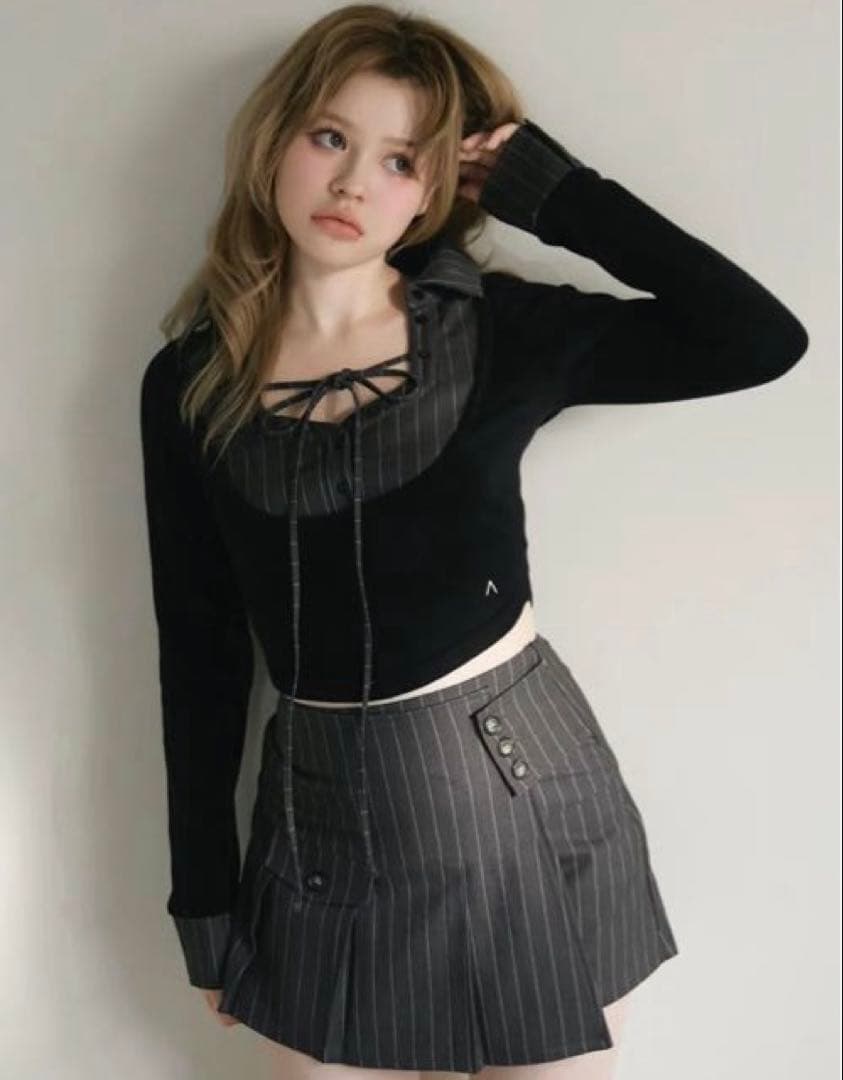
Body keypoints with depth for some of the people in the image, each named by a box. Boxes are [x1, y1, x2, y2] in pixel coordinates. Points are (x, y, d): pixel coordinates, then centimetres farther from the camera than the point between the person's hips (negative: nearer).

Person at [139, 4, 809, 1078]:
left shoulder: (498, 331, -3)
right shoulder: (189, 382, -1)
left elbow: (761, 338, -11)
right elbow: (198, 649, 3)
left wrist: (555, 192, -10)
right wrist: (204, 892, 5)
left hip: (518, 779, -1)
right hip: (324, 805, 1)